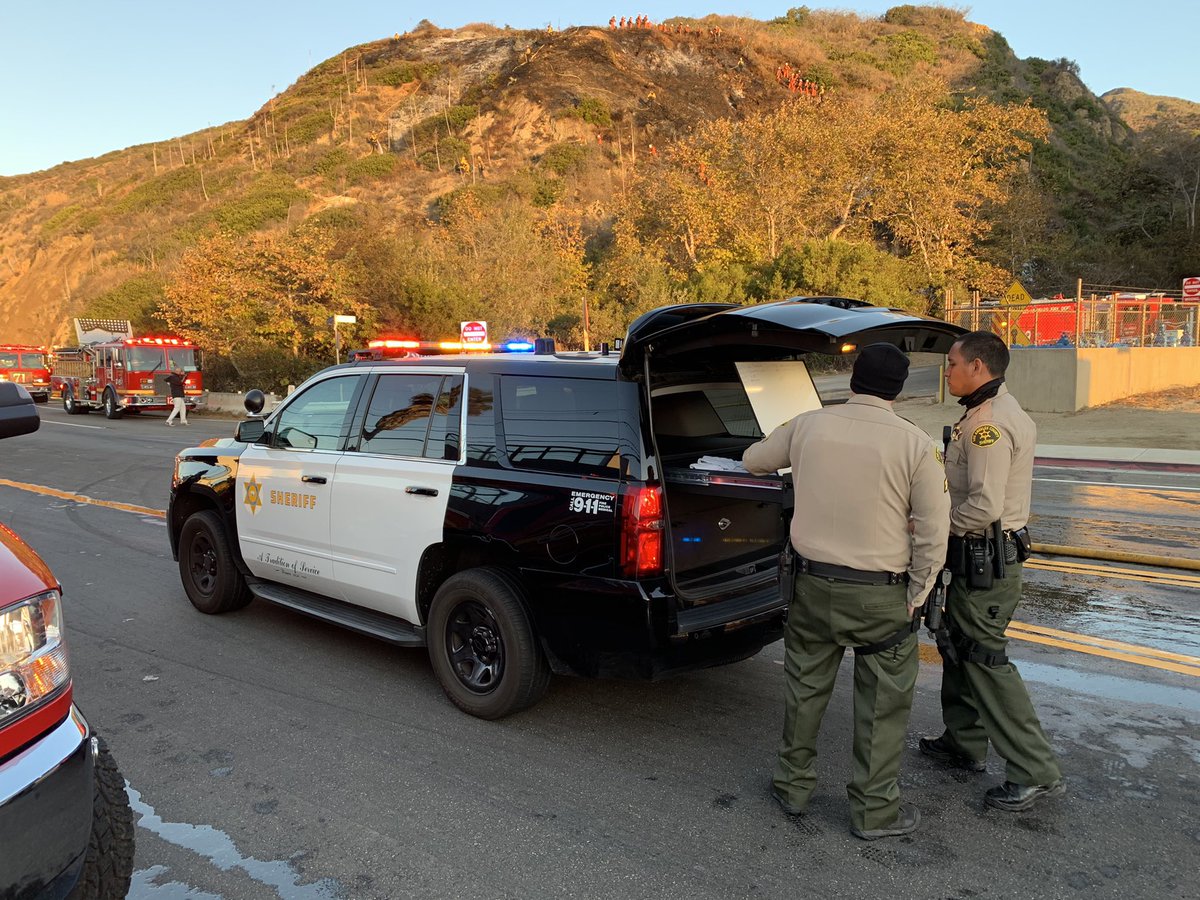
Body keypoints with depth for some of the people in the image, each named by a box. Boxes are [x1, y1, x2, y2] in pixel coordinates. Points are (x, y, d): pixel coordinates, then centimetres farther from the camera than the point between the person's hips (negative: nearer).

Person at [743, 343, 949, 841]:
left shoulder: (808, 425, -3)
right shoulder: (915, 444, -11)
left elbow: (753, 459, 14)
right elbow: (932, 533, -10)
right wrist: (916, 597, 1)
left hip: (812, 582, 3)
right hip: (881, 595, -3)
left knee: (804, 687, 19)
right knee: (882, 705, 13)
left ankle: (793, 785, 34)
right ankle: (874, 810, 25)